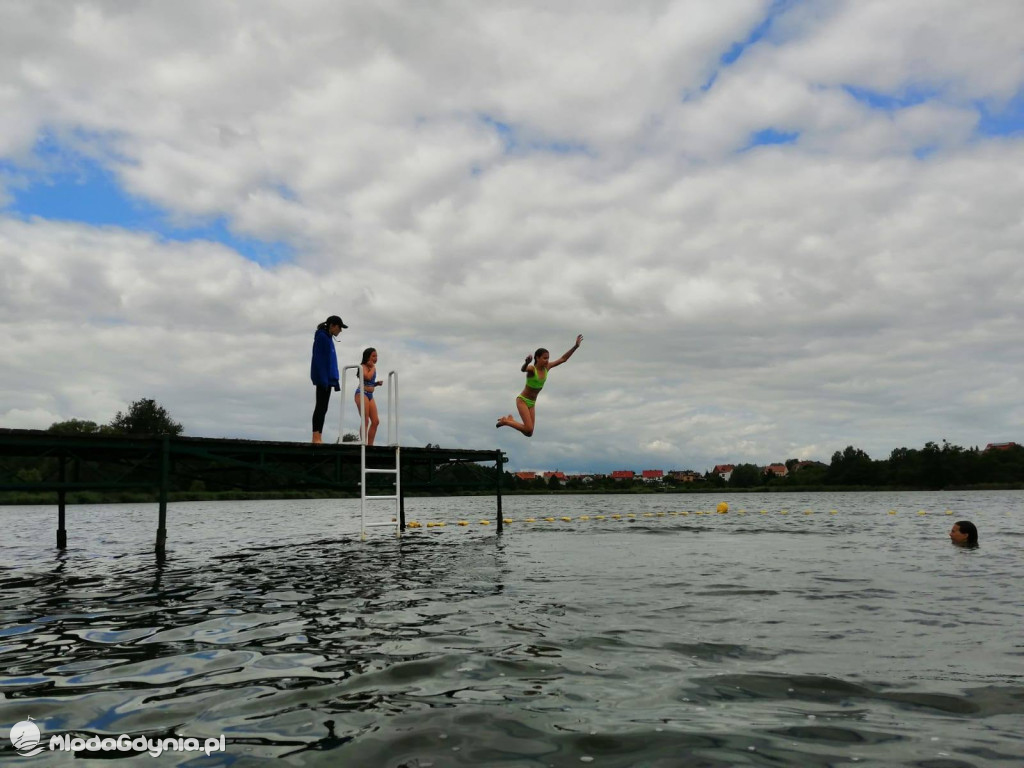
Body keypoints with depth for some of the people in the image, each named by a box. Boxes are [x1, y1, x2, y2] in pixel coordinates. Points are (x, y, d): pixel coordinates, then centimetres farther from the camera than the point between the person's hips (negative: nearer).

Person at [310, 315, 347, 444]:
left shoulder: (328, 338, 19)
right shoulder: (321, 337, -8)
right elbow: (318, 359, -15)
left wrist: (335, 380, 16)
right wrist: (323, 379, -21)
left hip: (328, 378, 9)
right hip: (322, 377, -9)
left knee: (323, 408, 7)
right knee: (321, 406, -11)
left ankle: (318, 438, 7)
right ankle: (316, 438, -11)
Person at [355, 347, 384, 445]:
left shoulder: (372, 367, 18)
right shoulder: (363, 366, -5)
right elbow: (368, 377, -24)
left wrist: (377, 384, 8)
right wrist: (373, 367, -9)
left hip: (370, 395, 8)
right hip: (362, 393, -8)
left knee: (375, 421, 2)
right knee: (366, 420, -14)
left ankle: (370, 444, 4)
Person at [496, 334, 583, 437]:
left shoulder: (546, 368, -2)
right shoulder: (532, 369, -21)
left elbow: (563, 359, 2)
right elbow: (523, 369, -45)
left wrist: (575, 346, -5)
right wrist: (527, 362, -67)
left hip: (532, 403, 7)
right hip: (522, 400, -7)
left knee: (528, 433, 4)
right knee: (529, 430, -18)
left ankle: (510, 420, 28)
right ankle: (506, 421, 3)